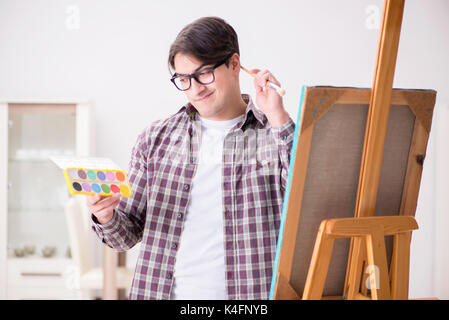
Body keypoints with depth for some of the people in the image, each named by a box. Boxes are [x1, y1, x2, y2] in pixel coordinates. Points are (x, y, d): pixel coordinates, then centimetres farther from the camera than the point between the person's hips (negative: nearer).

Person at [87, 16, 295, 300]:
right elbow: (129, 234, 14)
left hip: (246, 294, -3)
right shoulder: (156, 139, 12)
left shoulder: (277, 134, 4)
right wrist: (106, 219, -7)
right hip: (164, 292, 3)